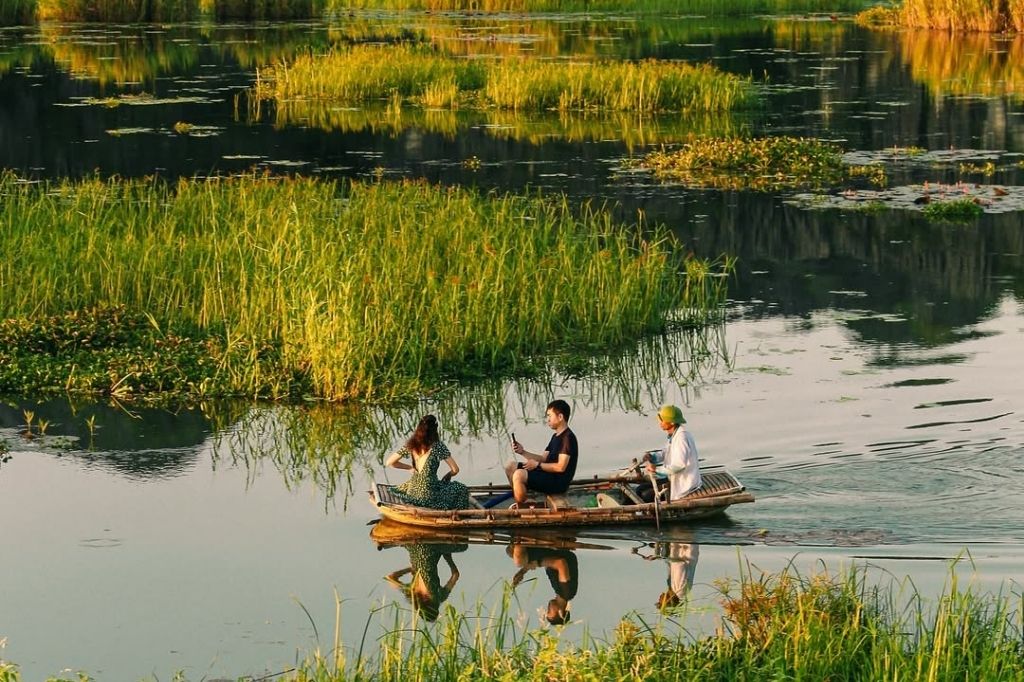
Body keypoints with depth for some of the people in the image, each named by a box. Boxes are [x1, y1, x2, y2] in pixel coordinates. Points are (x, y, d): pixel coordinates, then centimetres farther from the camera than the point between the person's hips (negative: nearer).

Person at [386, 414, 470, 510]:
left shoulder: (410, 445, 2)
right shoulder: (438, 446, -10)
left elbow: (389, 462, 8)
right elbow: (455, 470, -8)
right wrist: (447, 476, 14)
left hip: (412, 492, 4)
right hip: (429, 497, -4)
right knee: (461, 489, 19)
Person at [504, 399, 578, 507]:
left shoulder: (567, 438, -16)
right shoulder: (556, 437, 17)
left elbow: (561, 467, -22)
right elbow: (544, 458, 17)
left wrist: (537, 465, -12)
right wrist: (522, 452, 4)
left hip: (558, 482, -10)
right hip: (549, 476, 10)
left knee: (519, 475, -28)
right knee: (510, 466, 10)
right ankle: (522, 501, 11)